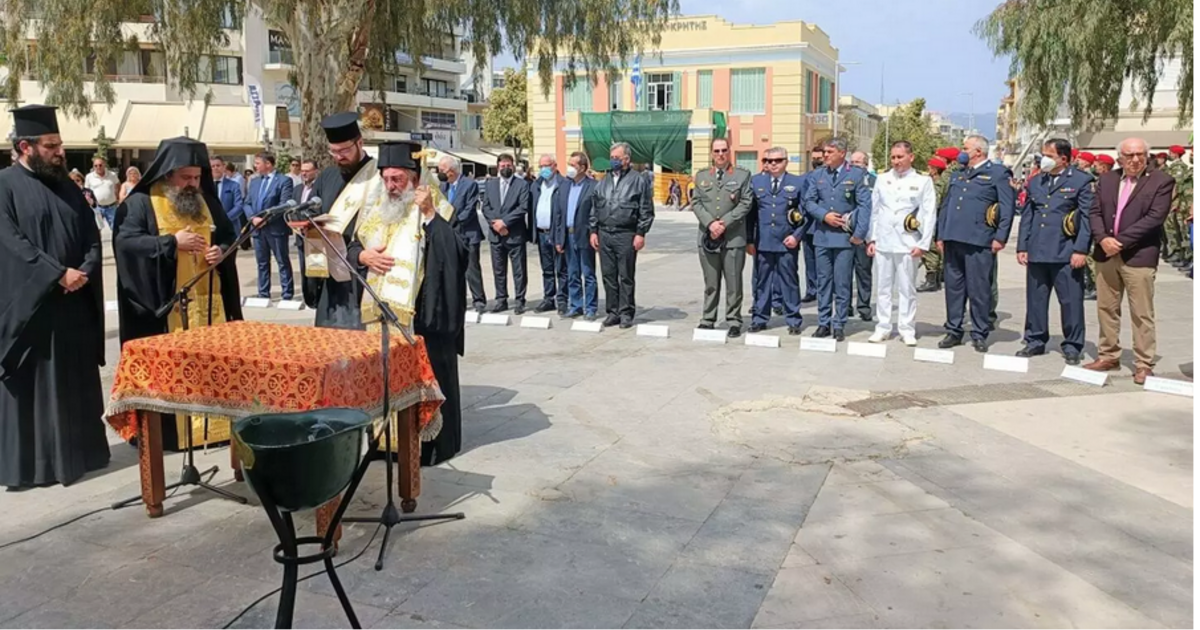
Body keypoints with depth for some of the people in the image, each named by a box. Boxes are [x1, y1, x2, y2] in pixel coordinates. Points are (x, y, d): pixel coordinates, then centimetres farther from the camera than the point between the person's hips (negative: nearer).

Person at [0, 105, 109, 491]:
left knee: (75, 382, 10)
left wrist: (84, 272, -8)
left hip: (75, 304, 6)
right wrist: (58, 274, -19)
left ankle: (75, 453, 21)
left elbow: (92, 237, 10)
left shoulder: (66, 186, 12)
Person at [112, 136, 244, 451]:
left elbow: (229, 237, 18)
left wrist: (221, 251, -4)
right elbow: (125, 242, -13)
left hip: (208, 302, 5)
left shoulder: (207, 202, 13)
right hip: (163, 305, -5)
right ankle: (165, 431, 7)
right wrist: (171, 242, -19)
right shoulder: (140, 203, -3)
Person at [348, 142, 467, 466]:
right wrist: (363, 256, -6)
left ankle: (429, 442, 11)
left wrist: (430, 215, -24)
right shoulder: (374, 208, 11)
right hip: (378, 310, 6)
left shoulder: (434, 210, -6)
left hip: (421, 314, -5)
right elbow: (351, 246, 16)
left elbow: (456, 253, -20)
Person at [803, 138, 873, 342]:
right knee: (823, 281, 8)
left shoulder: (856, 175, -1)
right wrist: (824, 215, -10)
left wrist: (859, 233, -12)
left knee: (842, 283, 0)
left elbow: (864, 205, -5)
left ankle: (839, 325, 7)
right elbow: (809, 201, 7)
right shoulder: (817, 176, 10)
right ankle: (823, 323, 15)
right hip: (822, 235, 4)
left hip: (845, 236, -3)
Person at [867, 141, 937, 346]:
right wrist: (871, 239, 6)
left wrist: (923, 244, -8)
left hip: (908, 244, -3)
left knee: (907, 289, 2)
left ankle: (907, 330, 10)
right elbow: (874, 210, 12)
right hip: (882, 243, 3)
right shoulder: (882, 180, 10)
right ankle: (882, 328, 15)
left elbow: (929, 215, -2)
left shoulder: (923, 181, 1)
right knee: (883, 288, 8)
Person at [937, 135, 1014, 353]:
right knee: (953, 286, 9)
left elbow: (1008, 207, -4)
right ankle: (954, 331, 17)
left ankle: (979, 335, 8)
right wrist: (941, 235, 15)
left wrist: (1000, 237, -11)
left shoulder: (998, 173, 1)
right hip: (953, 239, 6)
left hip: (979, 242, -6)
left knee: (979, 289, -1)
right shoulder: (958, 175, 21)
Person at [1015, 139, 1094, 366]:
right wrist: (1022, 247, 8)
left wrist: (1081, 250, -13)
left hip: (1066, 254, -5)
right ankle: (1035, 341, 21)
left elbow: (1087, 218, -6)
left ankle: (1072, 346, 9)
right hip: (1037, 252, 5)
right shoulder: (1035, 182, 15)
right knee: (1035, 299, 10)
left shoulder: (1082, 181, -1)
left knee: (1070, 301, 0)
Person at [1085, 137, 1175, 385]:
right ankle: (1109, 356, 23)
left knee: (1142, 314, -2)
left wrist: (1120, 241, -17)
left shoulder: (1161, 182, -3)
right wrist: (1103, 239, -11)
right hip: (1106, 254, 5)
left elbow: (1155, 218, -13)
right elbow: (1095, 212, 7)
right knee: (1106, 308, 11)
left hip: (1139, 256, -5)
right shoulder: (1107, 180, 12)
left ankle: (1145, 364, 5)